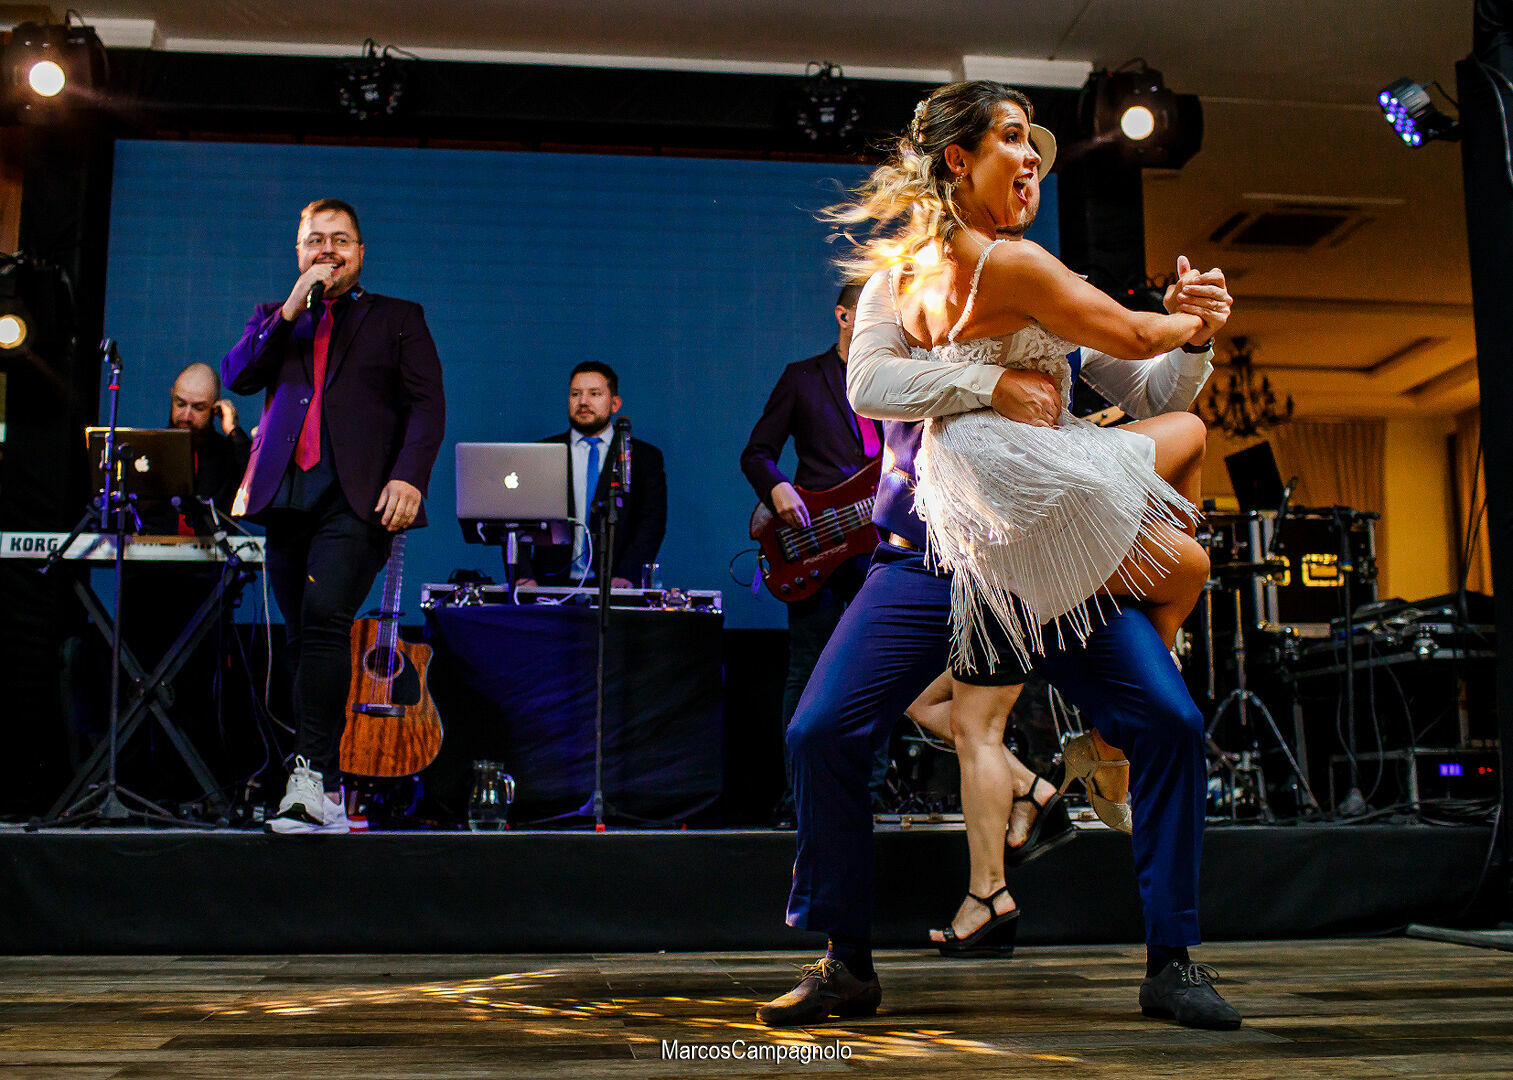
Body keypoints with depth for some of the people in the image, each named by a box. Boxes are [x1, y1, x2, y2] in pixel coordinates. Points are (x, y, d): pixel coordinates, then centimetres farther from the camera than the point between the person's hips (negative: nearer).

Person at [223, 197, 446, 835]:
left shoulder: (397, 318, 14)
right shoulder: (275, 319, 23)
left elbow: (427, 404, 4)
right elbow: (238, 376, 7)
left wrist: (409, 476, -11)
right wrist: (290, 312, -2)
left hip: (358, 495, -4)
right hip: (286, 495, 4)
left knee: (325, 616, -24)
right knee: (303, 639, 4)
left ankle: (313, 775, -25)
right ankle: (326, 797, 10)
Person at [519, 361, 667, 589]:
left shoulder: (645, 457, 10)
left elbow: (653, 522, 0)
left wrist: (625, 575, -16)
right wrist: (523, 576, -12)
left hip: (612, 588, -1)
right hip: (552, 585, 1)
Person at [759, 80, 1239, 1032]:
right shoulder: (906, 277, 7)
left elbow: (1148, 396, 14)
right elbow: (867, 381, -12)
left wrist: (1190, 341, -6)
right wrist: (992, 384, -22)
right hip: (927, 558, -2)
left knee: (1171, 722, -12)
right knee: (821, 735, -13)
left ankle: (1171, 962, 5)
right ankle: (848, 966, 6)